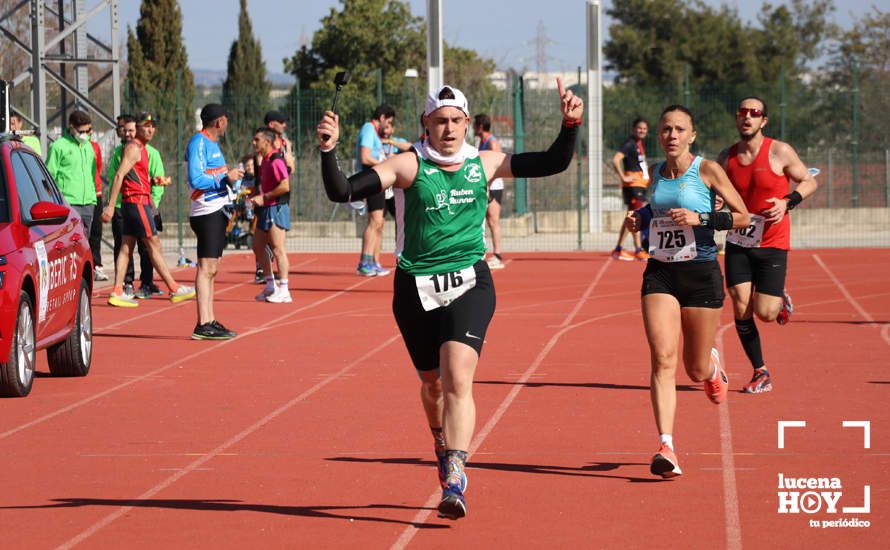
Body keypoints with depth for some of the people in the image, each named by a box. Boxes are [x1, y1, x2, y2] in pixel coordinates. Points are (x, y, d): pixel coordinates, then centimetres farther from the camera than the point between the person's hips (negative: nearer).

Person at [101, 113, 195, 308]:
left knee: (126, 248, 5)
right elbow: (119, 176, -19)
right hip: (137, 202, -10)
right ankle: (175, 289, -1)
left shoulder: (141, 149, 19)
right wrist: (111, 206, -24)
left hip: (131, 204, 10)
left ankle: (117, 292, 2)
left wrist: (154, 181, 8)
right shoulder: (134, 148, -12)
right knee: (154, 245, -5)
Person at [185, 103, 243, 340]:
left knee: (211, 268, 11)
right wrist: (225, 178, -15)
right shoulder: (198, 143, -10)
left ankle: (210, 322, 15)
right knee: (206, 267, -13)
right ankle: (202, 324, -16)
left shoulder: (212, 143, 20)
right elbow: (195, 179, -20)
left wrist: (233, 178, 9)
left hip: (218, 211, 10)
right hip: (207, 212, -10)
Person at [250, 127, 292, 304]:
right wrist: (255, 195, 10)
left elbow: (285, 186, -23)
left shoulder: (275, 161, -15)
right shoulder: (264, 162, 15)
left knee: (277, 249, -7)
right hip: (265, 210, 10)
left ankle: (284, 291, -4)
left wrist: (264, 198, -18)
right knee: (258, 247, 13)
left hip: (276, 208, -10)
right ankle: (271, 286, 22)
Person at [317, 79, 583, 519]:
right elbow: (342, 192, -13)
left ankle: (454, 482, -21)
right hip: (416, 288, 0)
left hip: (469, 284, 0)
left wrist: (569, 125, -7)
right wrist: (328, 151, -29)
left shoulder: (485, 164, 4)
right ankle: (443, 448, 47)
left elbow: (553, 163, 9)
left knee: (457, 378, -19)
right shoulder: (410, 165, -5)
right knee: (432, 383, 15)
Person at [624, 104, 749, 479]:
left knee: (697, 370, 7)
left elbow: (742, 216, -5)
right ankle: (666, 447, -20)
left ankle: (713, 366, 47)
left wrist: (700, 218, -19)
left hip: (701, 275, -3)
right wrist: (640, 218, 6)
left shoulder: (707, 171, -6)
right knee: (663, 360, -15)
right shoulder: (655, 174, 8)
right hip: (660, 275, 3)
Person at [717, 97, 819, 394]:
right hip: (738, 243, 3)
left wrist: (788, 202, -15)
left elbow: (809, 181, 2)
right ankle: (760, 373, 8)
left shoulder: (779, 152, -8)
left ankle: (781, 301, 30)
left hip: (772, 244, -3)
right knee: (741, 309, -7)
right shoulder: (726, 158, 2)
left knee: (765, 313, -8)